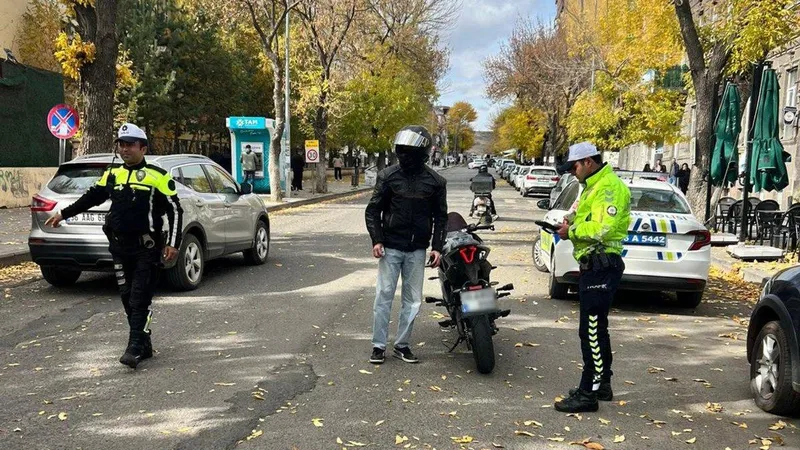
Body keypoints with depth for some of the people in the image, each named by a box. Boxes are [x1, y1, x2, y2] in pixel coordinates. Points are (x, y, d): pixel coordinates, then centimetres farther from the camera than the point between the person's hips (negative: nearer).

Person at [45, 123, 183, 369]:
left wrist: (173, 243, -9)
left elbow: (175, 210, -4)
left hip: (147, 248, -6)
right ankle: (144, 344, 19)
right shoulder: (112, 174, 10)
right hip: (120, 247, 6)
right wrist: (63, 214, 23)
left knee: (140, 299, -9)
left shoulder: (157, 176, -5)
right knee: (127, 298, 8)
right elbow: (92, 197, 22)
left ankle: (135, 348, -10)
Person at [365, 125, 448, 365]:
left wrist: (437, 247, 0)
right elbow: (373, 210, 2)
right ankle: (378, 345, 7)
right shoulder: (388, 176, -2)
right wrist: (376, 240, -8)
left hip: (417, 250, 2)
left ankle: (402, 344, 17)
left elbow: (440, 216, 8)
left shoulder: (435, 181, 1)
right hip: (390, 247, -1)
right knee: (384, 296, 0)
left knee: (413, 299, 6)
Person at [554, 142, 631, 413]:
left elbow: (602, 228, -25)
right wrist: (573, 225, 6)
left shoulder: (609, 187, -15)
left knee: (592, 330, -9)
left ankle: (589, 394, -5)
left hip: (602, 267, -11)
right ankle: (602, 385, 29)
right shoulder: (595, 186, 20)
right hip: (593, 266, 11)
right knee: (596, 329, 18)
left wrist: (572, 231, -13)